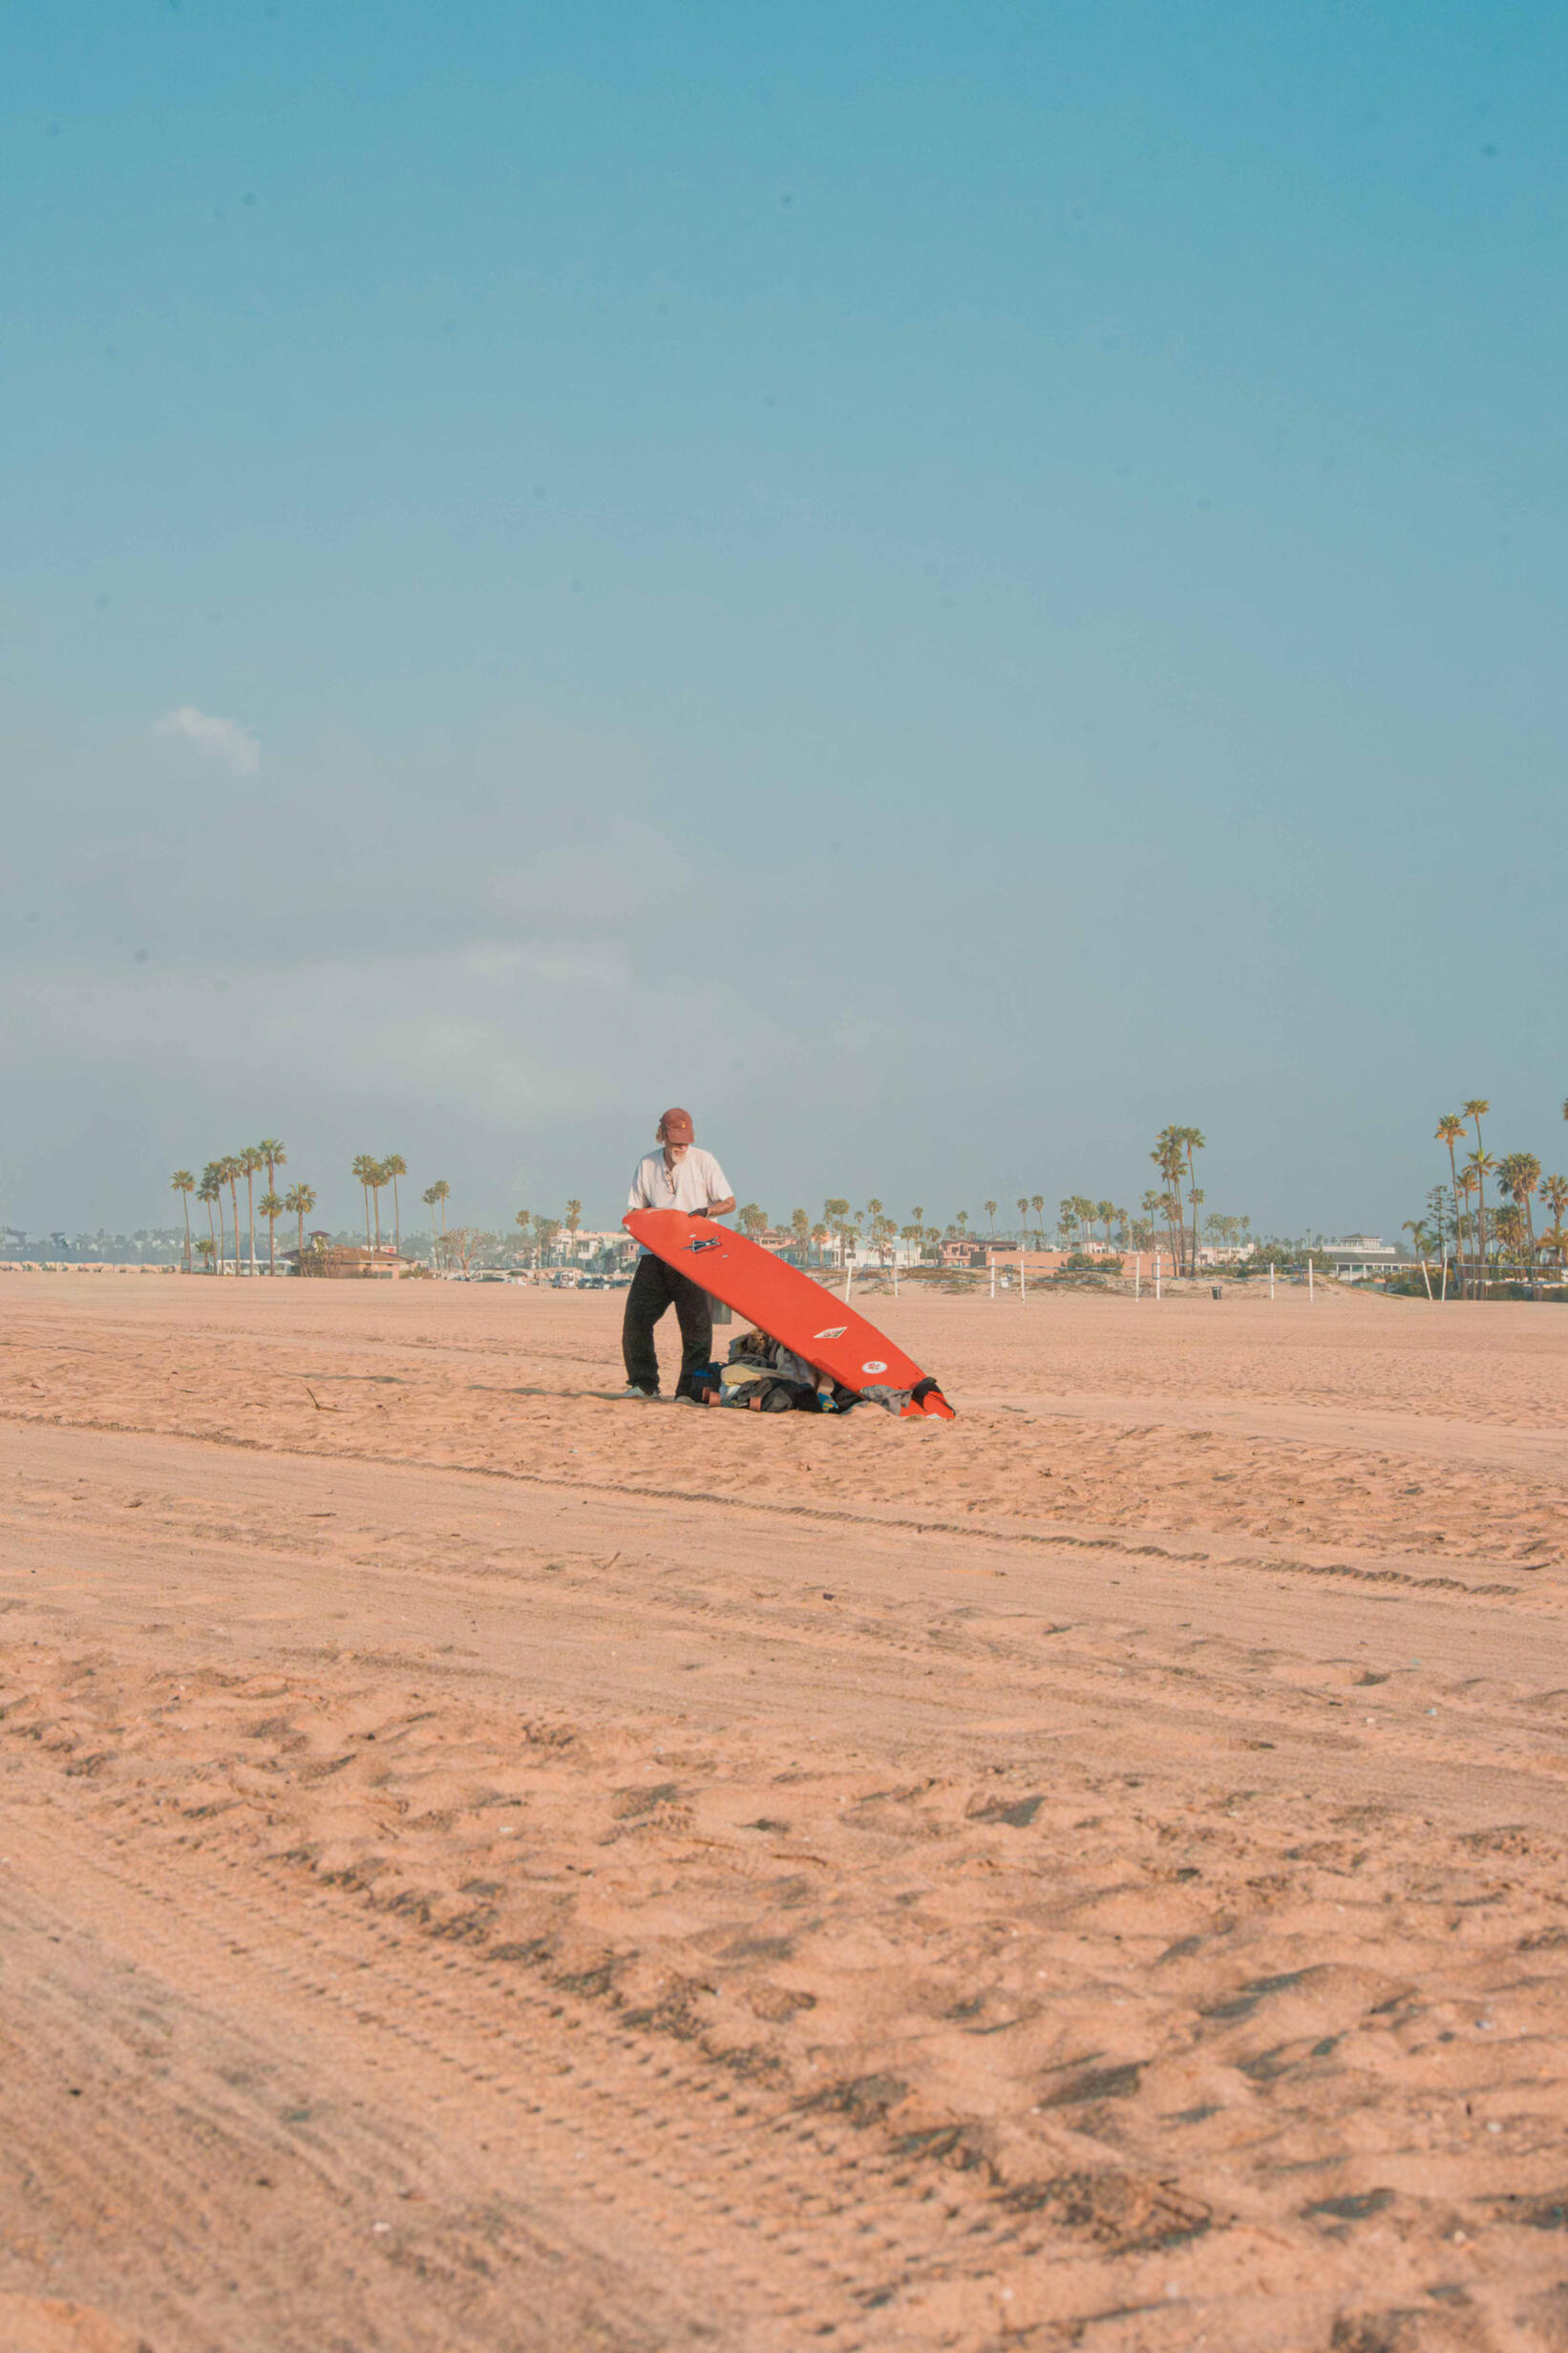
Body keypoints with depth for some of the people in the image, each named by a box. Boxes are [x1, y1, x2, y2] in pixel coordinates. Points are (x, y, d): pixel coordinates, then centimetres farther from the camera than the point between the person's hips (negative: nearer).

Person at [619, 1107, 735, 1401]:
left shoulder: (703, 1161, 1)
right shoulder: (647, 1165, 8)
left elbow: (729, 1202, 0)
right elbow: (634, 1210, 13)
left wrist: (703, 1212, -18)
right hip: (656, 1254, 3)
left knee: (696, 1324, -8)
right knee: (635, 1317, -3)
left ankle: (690, 1389, -3)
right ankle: (644, 1383, 10)